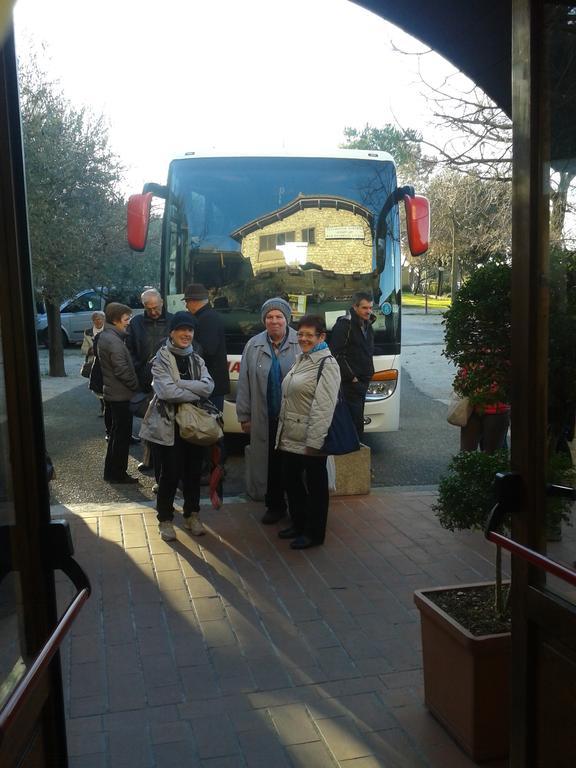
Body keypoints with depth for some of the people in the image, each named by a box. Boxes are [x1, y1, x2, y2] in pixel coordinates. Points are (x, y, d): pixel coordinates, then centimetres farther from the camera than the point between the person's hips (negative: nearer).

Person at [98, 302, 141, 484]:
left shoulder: (104, 336, 12)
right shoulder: (113, 340, -20)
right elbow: (122, 370, -22)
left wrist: (134, 385, 14)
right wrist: (136, 386, -11)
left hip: (111, 392, 10)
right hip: (120, 394, -10)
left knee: (117, 432, 18)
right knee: (122, 434, 0)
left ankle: (111, 471, 26)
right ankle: (117, 473, 8)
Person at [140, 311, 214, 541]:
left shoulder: (196, 359, 10)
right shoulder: (161, 358, -6)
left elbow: (208, 386, -9)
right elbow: (166, 391, -21)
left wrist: (178, 384, -17)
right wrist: (195, 393, -12)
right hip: (169, 424, -5)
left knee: (193, 472, 11)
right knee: (170, 473, 1)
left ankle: (192, 515, 28)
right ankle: (165, 520, 17)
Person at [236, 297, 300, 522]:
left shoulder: (301, 344, -4)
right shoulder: (253, 346, 4)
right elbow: (244, 383, 7)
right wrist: (244, 416, 6)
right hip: (265, 419, 2)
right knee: (271, 464, 11)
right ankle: (274, 506, 26)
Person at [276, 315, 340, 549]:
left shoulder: (326, 364, -13)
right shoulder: (301, 360, 14)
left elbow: (324, 407, -19)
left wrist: (314, 441, -22)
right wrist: (282, 433, 16)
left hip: (309, 441, -9)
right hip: (290, 438, 9)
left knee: (315, 486, 5)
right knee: (292, 481, 18)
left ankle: (314, 534, 17)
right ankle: (298, 524, 35)